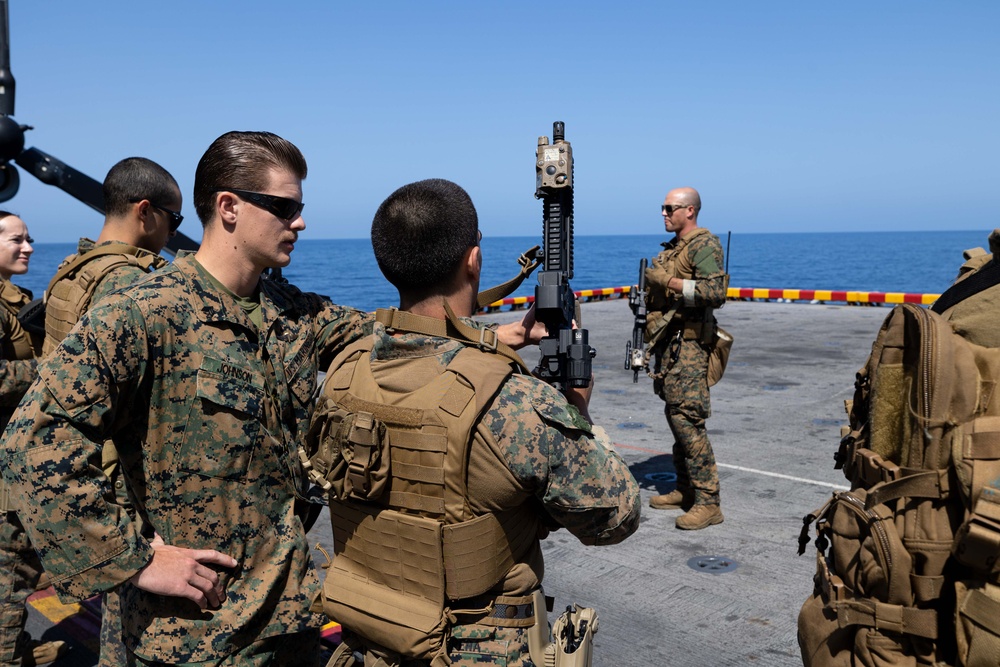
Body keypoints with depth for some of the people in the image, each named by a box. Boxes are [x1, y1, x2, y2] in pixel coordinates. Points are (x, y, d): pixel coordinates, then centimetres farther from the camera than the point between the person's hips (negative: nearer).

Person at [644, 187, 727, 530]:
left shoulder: (704, 245, -9)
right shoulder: (671, 247, 20)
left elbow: (715, 291, -22)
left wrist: (669, 281, -20)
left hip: (688, 343, -10)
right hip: (667, 342, 10)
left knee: (687, 419, -12)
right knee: (675, 417, 12)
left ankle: (708, 502, -7)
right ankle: (685, 490, 21)